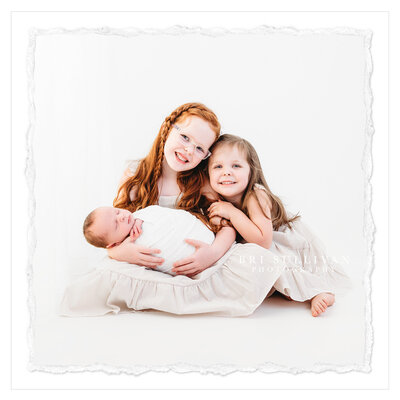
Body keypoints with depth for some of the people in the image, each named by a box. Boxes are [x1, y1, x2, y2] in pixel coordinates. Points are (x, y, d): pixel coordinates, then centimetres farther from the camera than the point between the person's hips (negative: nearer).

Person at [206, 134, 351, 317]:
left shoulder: (256, 197, -32)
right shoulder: (221, 200, -13)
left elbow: (264, 241, -40)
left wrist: (231, 213, -39)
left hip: (295, 245, -7)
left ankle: (318, 291, -14)